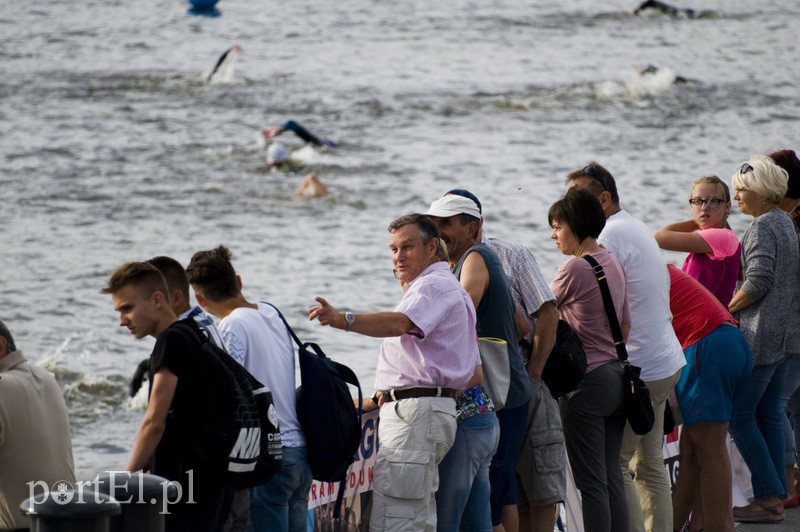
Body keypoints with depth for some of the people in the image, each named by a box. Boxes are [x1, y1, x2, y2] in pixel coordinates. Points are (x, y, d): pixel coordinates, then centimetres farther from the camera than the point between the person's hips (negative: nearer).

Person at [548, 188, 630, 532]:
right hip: (615, 375, 8)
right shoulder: (613, 264, 11)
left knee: (591, 483, -5)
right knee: (612, 478, 11)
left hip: (587, 383, -8)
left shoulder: (575, 268, -14)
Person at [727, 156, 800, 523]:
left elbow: (758, 281, -21)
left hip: (761, 333, -10)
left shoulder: (762, 227, -13)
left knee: (740, 416, -6)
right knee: (768, 414, 11)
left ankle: (769, 496, -9)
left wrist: (727, 310, -9)